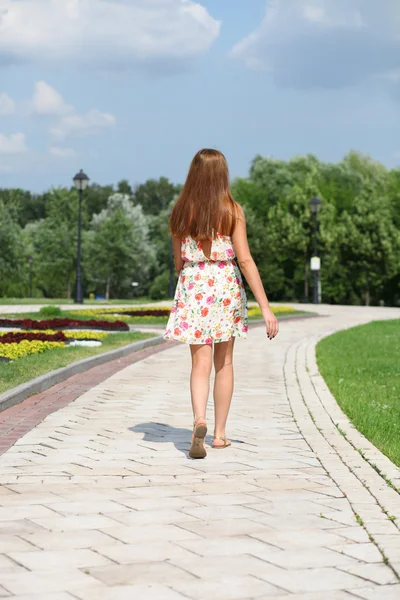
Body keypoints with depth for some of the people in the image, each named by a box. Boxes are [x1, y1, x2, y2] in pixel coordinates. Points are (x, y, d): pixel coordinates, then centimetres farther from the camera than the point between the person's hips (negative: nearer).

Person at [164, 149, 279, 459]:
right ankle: (220, 433, 20)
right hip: (226, 285, -1)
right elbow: (245, 260, -11)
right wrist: (265, 307, -11)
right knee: (224, 362, 13)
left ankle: (199, 420, -28)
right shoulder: (232, 211, -6)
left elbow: (179, 262, 9)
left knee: (201, 363, -2)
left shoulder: (181, 213, 1)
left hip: (192, 287, 1)